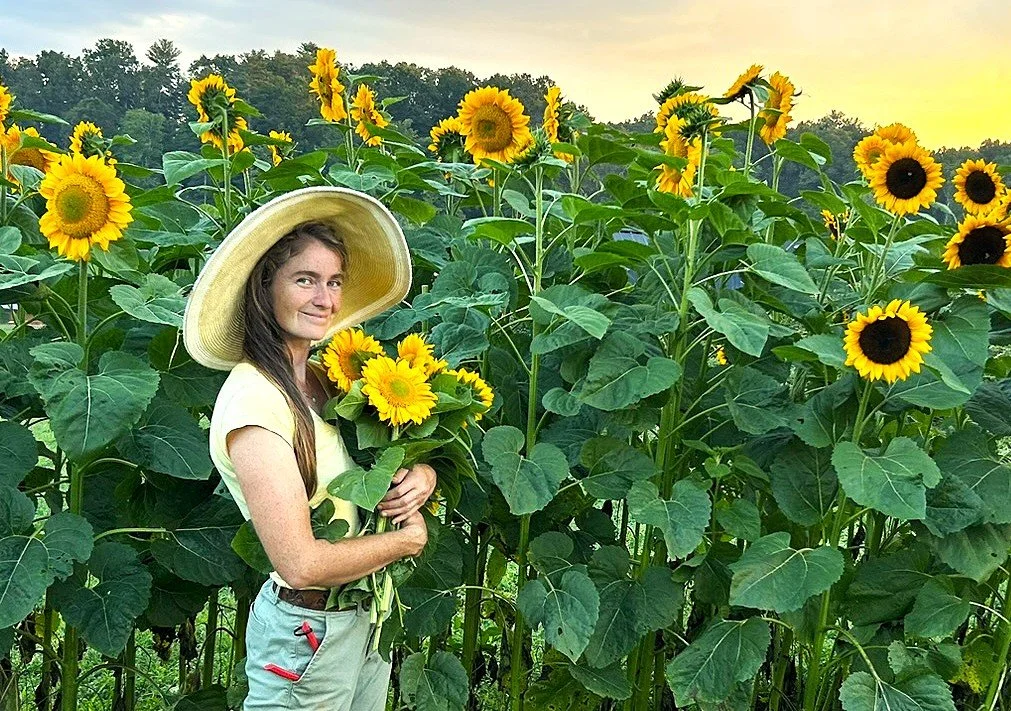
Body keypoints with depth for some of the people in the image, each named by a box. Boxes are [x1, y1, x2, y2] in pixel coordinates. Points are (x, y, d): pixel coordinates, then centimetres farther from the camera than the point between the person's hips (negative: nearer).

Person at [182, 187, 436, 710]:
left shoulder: (321, 381, 1)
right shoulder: (252, 401, -24)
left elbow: (399, 453, 11)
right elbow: (302, 563, -27)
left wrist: (422, 477, -12)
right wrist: (406, 539, -13)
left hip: (367, 617, 7)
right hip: (307, 632, -7)